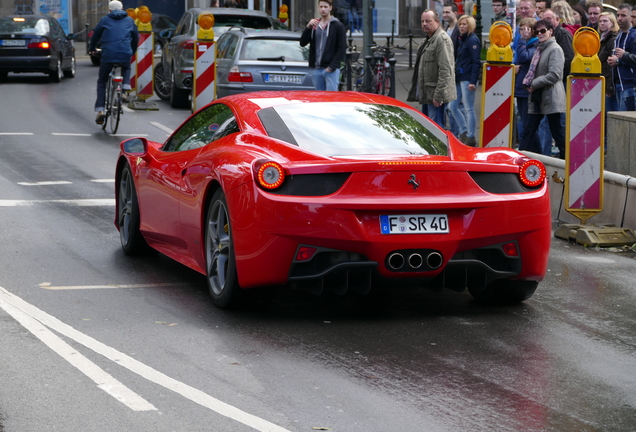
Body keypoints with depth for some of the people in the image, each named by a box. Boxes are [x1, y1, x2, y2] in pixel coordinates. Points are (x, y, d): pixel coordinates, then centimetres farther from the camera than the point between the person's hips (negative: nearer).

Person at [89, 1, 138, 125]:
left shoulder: (105, 20, 11)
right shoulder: (129, 20, 17)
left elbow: (96, 35, 19)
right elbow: (136, 37, 26)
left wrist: (91, 48, 37)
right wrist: (132, 51, 44)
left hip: (108, 55, -2)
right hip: (125, 56, 2)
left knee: (102, 82, 11)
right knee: (126, 69, 35)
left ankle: (100, 110, -1)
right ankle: (125, 90, 9)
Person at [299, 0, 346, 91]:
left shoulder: (338, 26, 0)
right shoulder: (314, 26, 17)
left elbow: (342, 48, -6)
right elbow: (302, 43, 8)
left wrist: (332, 67, -14)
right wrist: (308, 27, -8)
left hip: (331, 70, -5)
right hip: (317, 70, 5)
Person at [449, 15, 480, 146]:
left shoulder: (472, 40, -11)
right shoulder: (463, 40, 17)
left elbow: (476, 62, -17)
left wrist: (473, 81, -22)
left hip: (468, 79, -10)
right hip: (459, 78, 10)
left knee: (469, 108, -5)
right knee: (453, 106, 11)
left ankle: (470, 137, 1)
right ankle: (464, 132, 19)